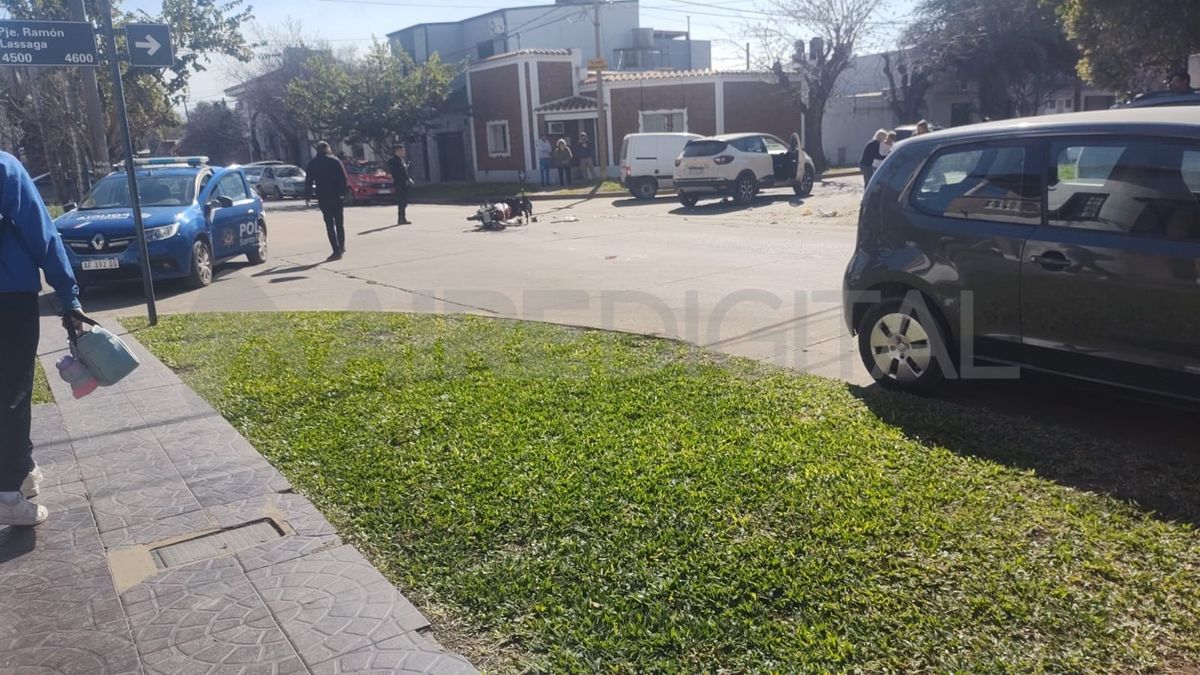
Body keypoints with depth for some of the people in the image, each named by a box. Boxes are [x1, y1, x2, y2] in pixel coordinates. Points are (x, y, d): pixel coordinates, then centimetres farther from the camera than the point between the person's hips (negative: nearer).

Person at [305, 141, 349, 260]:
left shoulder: (312, 163, 3)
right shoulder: (335, 161, -2)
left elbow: (308, 181, 3)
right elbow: (343, 178, -8)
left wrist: (307, 195, 9)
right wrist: (343, 193, -4)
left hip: (323, 198, 0)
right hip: (337, 197, 0)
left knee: (330, 224, 1)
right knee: (339, 223, 13)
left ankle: (336, 251, -7)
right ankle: (341, 247, 21)